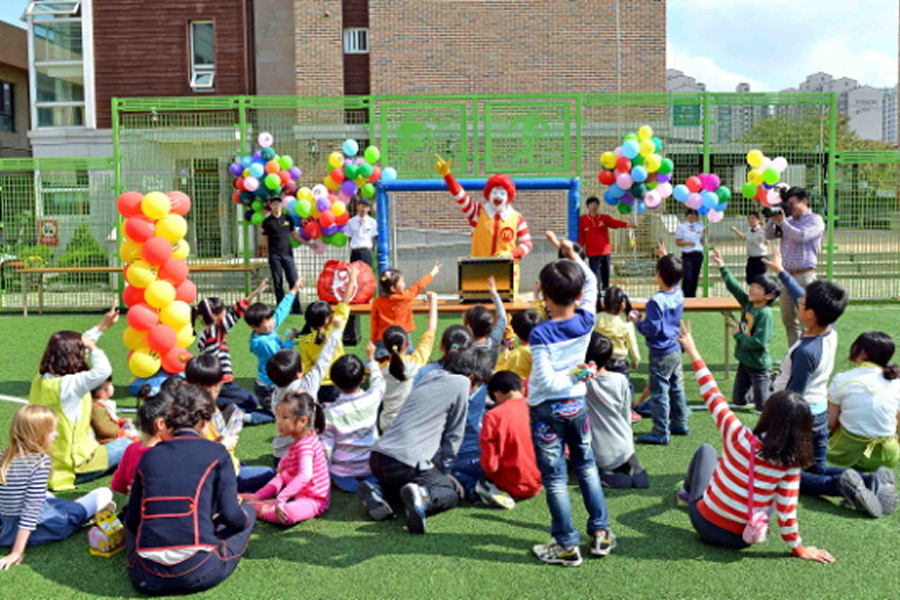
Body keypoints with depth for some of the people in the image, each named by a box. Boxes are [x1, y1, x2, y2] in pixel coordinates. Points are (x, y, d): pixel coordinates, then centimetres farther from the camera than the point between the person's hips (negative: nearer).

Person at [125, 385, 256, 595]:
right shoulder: (216, 453, 0)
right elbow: (230, 513, -8)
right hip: (198, 574, -2)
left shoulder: (149, 456, 9)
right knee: (248, 512, 21)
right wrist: (246, 519, 15)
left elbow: (132, 520, 11)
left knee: (132, 519, 33)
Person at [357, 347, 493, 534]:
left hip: (378, 457, 8)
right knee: (453, 492, 12)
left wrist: (437, 469, 30)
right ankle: (422, 497, -18)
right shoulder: (462, 383, 1)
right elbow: (453, 436, 5)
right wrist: (442, 471, 16)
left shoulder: (430, 377, 22)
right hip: (406, 462, -8)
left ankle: (378, 491, 6)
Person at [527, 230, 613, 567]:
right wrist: (571, 253, 15)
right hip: (577, 404, 5)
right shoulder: (586, 321, -7)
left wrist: (569, 378, -9)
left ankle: (567, 546, 11)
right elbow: (592, 282, 11)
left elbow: (545, 380, -26)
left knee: (555, 478, 4)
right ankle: (601, 533, 26)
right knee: (587, 467, 21)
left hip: (547, 409, -5)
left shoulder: (540, 334, -20)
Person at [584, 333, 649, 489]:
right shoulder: (621, 380, -9)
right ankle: (630, 466, 6)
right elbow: (627, 417, 1)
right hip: (624, 450, 4)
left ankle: (604, 473, 0)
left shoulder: (583, 382, -22)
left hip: (598, 456, -4)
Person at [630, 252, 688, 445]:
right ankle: (680, 423, 32)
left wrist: (638, 321, -7)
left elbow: (652, 329, -24)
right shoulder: (679, 295, -2)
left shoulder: (656, 301, -25)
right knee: (676, 388, 20)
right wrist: (667, 259, 25)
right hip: (675, 350, 8)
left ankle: (660, 433, 6)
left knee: (659, 392, 0)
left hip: (661, 354, -8)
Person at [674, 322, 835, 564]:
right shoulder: (790, 463, -17)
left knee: (706, 450, 22)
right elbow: (786, 510, -14)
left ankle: (688, 490, 49)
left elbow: (713, 397, -15)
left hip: (705, 522, -1)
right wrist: (798, 548, 2)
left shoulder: (740, 438, -23)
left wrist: (694, 354, -7)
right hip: (741, 539, 2)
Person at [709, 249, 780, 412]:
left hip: (758, 365, -7)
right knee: (738, 400, 19)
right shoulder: (747, 304, -1)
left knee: (763, 407, 2)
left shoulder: (765, 314, -22)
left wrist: (738, 336, -15)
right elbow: (733, 286, 3)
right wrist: (721, 266, -1)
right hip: (744, 361, 7)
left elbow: (759, 342, -28)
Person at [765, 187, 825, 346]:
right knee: (788, 319, 12)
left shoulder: (815, 220, -3)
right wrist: (773, 217, 0)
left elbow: (801, 236, -18)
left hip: (804, 276, -6)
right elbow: (769, 235, 13)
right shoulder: (789, 220, 14)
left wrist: (782, 221, -12)